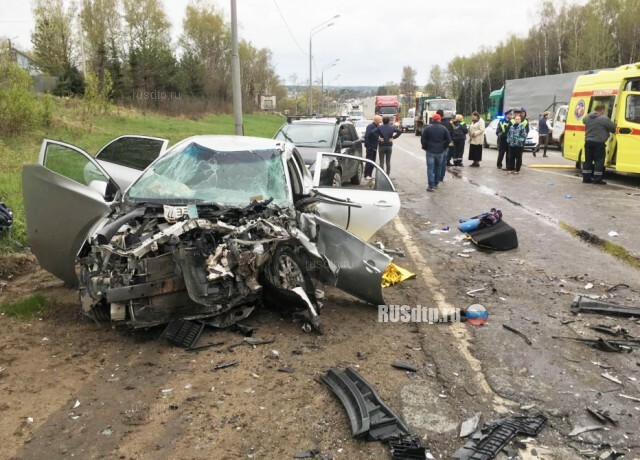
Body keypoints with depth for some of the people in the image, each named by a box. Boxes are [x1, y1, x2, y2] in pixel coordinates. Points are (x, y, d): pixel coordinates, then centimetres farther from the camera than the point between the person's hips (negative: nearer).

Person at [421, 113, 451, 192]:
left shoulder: (427, 128, -4)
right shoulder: (444, 128, 1)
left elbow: (423, 139, -5)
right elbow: (448, 139, -1)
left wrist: (425, 147, 9)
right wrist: (443, 147, 10)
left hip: (430, 151, -2)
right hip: (440, 152, 2)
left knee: (430, 168, -2)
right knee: (438, 168, 15)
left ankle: (431, 186, -10)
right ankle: (435, 184, 21)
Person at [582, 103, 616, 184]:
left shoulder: (587, 117, 5)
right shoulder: (604, 119, -13)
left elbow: (583, 121, 28)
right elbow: (613, 127, -8)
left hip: (588, 142, 6)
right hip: (599, 143, -6)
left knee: (588, 160, 11)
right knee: (599, 161, -1)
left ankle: (586, 178, 14)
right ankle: (597, 179, -3)